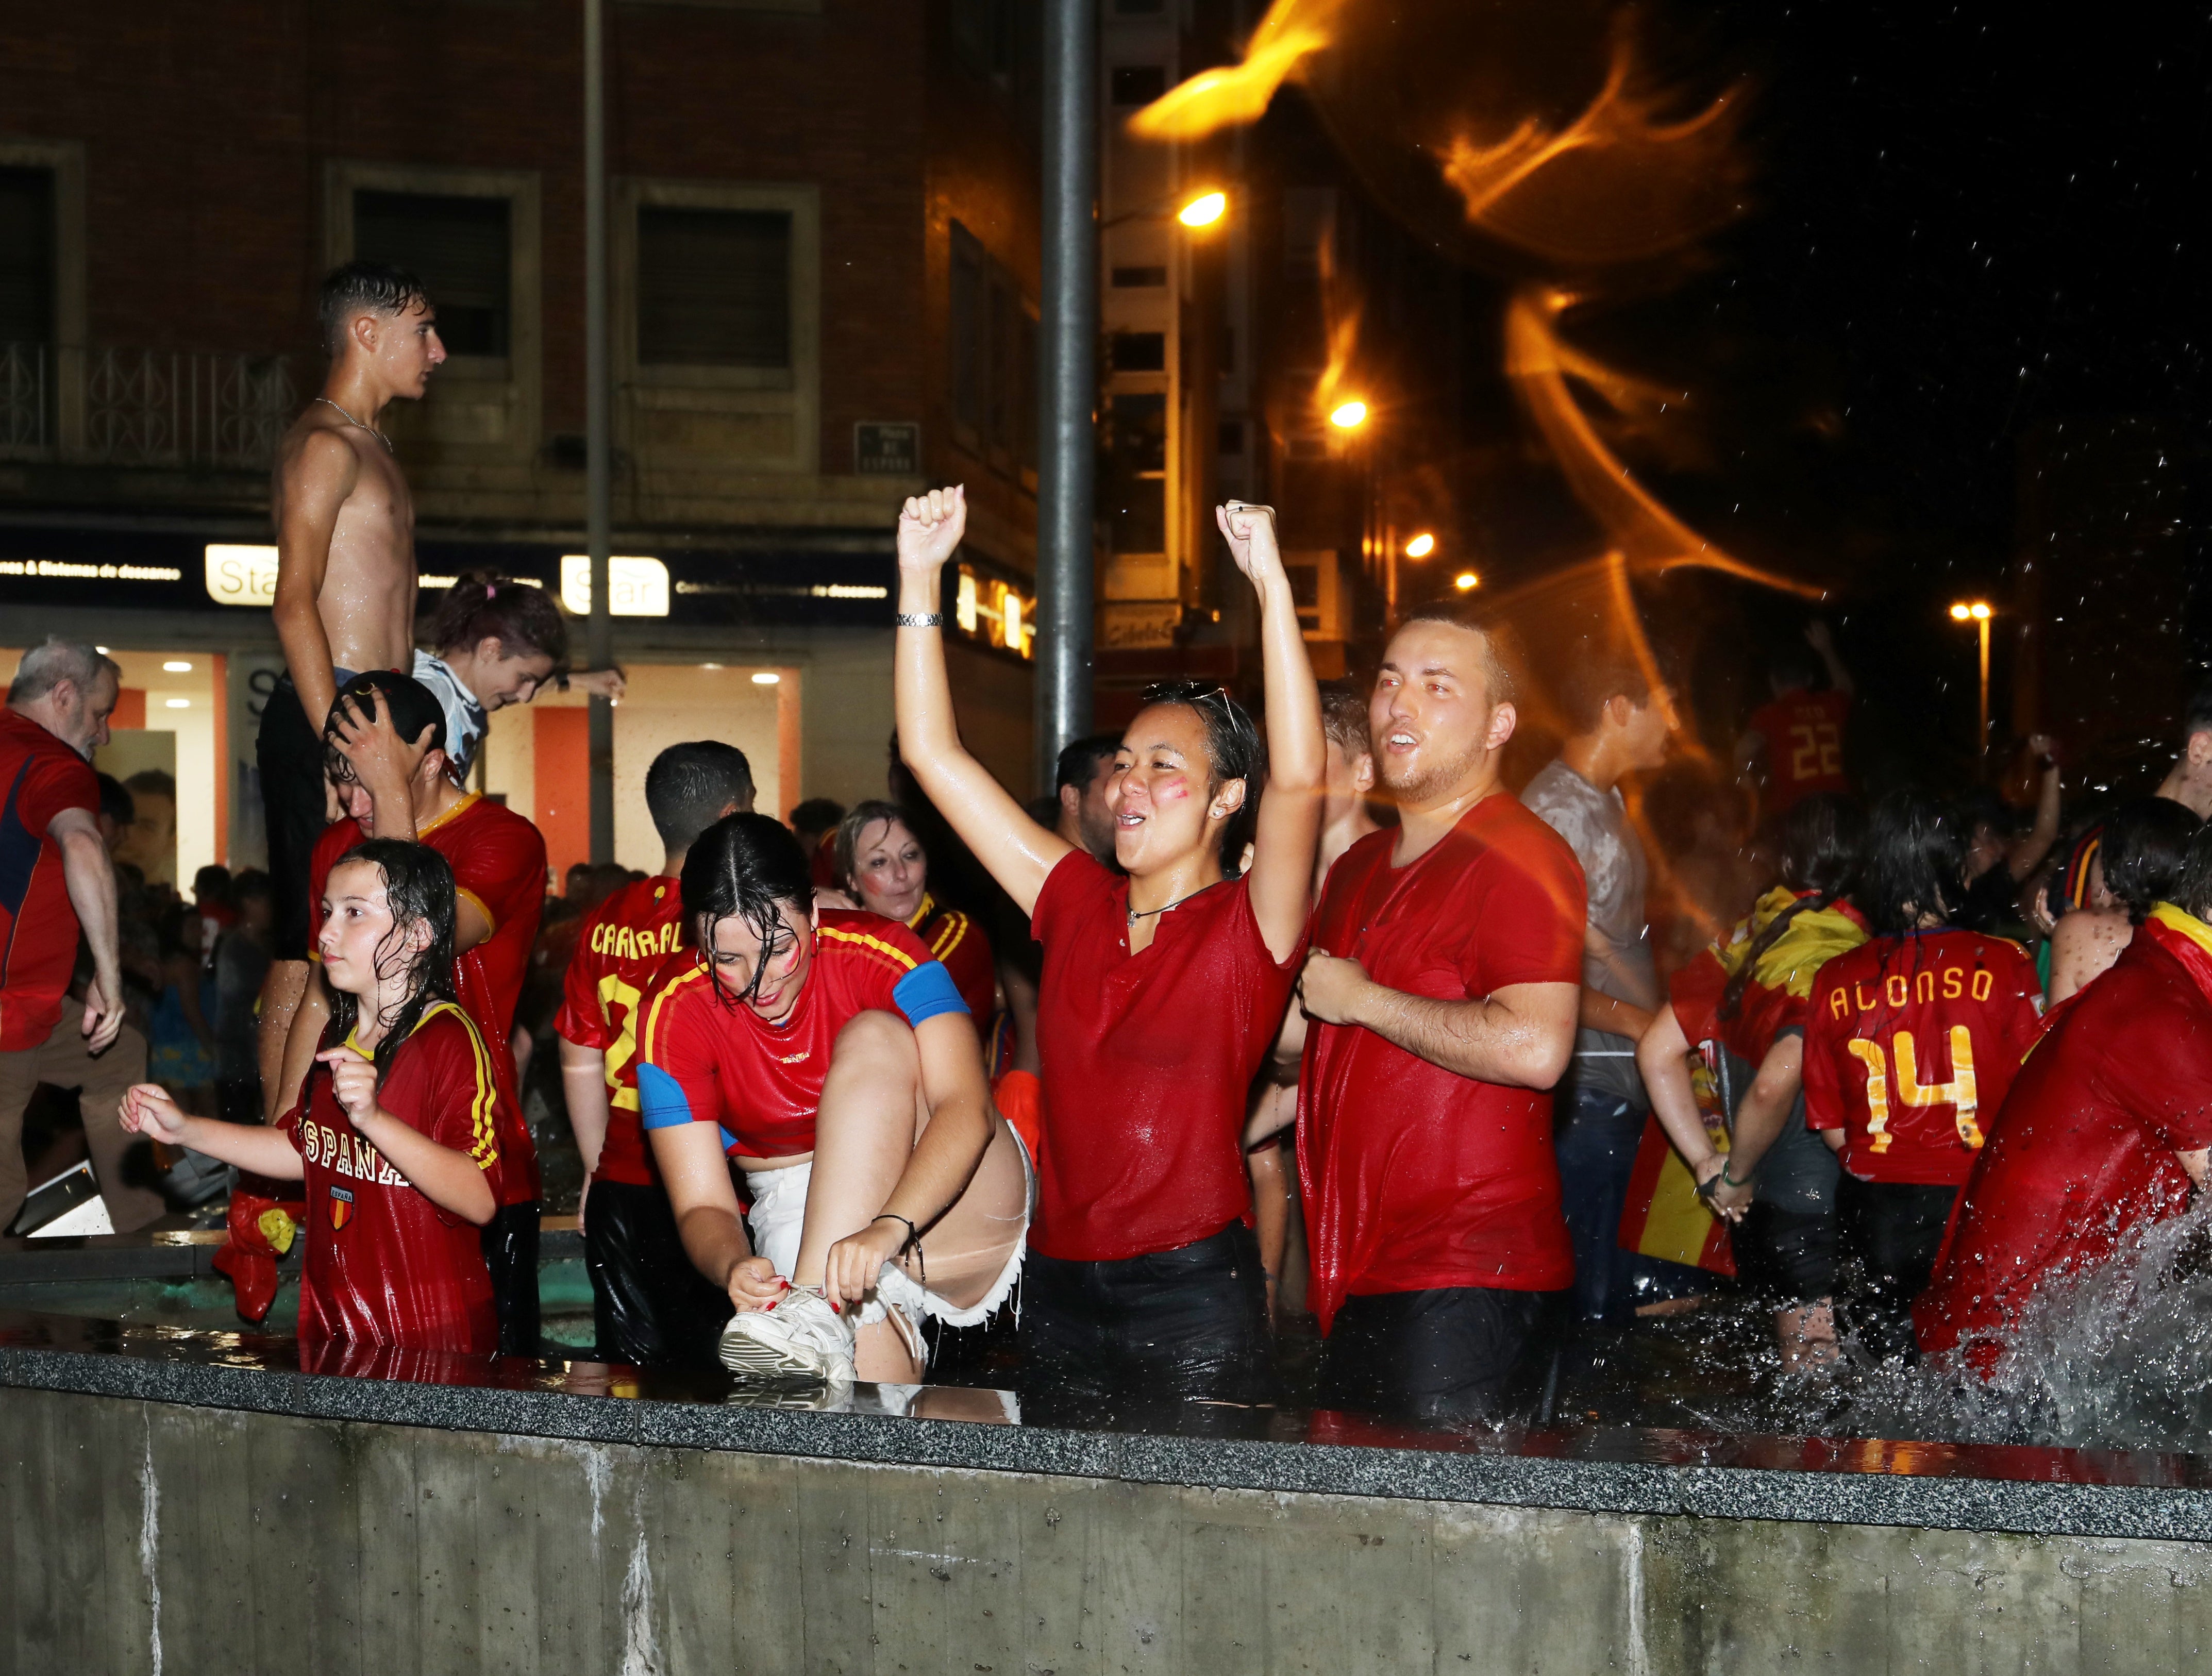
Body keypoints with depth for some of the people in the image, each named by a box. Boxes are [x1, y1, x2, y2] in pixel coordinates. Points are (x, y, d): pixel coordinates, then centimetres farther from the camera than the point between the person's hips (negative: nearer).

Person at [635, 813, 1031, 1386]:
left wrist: (888, 1228, -47)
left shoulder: (879, 953, -18)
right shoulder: (673, 1011, -12)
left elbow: (967, 1111, -30)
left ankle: (818, 1307, -38)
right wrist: (734, 1267, -38)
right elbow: (701, 1204, -14)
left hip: (952, 1201, -1)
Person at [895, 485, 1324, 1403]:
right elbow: (933, 754, 9)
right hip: (1060, 1284, 5)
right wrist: (919, 577, 3)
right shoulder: (1076, 902, 9)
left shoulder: (1250, 927, -4)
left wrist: (1273, 586, -28)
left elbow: (1297, 778, -24)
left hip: (1192, 1292, -5)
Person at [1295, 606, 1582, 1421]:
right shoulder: (1361, 864, 19)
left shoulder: (1519, 857, -11)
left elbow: (1535, 1048, -26)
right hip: (1359, 1264, 9)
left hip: (1460, 1271, -9)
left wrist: (1360, 999, -16)